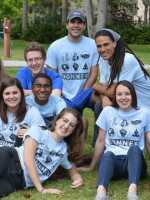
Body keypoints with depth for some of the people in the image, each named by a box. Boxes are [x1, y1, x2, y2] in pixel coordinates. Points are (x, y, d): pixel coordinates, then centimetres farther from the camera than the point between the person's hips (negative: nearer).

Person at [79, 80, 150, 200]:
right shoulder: (107, 111, 8)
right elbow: (100, 141, 12)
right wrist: (91, 167, 15)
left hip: (134, 162, 0)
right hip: (112, 161, 0)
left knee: (134, 149, -34)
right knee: (108, 155, -35)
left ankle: (132, 190, -59)